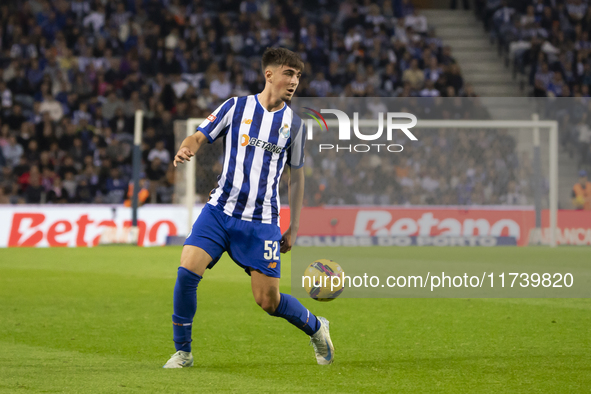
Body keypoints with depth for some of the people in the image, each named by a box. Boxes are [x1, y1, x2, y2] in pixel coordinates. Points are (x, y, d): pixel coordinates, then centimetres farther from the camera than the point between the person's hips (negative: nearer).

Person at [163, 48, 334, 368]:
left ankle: (316, 328, 28)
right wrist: (186, 149, -22)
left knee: (269, 301, -3)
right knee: (187, 271, -19)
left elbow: (296, 175, 13)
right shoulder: (236, 107, 2)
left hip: (262, 221, 0)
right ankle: (182, 351, -3)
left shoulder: (294, 124, 5)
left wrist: (293, 228, 12)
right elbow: (200, 137, 4)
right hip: (220, 210, 0)